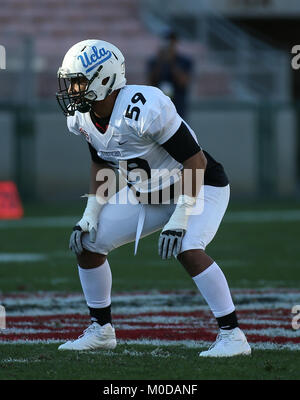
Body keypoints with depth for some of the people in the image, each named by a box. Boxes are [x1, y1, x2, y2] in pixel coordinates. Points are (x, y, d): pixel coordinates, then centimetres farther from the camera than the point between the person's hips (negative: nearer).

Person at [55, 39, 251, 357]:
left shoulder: (145, 109, -34)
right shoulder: (82, 118, -9)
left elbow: (195, 162, -29)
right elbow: (101, 165, 10)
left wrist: (179, 220, -31)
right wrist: (90, 215, 0)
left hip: (199, 187, -8)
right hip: (147, 193, 8)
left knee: (186, 250, -31)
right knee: (87, 243, 1)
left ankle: (232, 336, -21)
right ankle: (101, 331, 17)